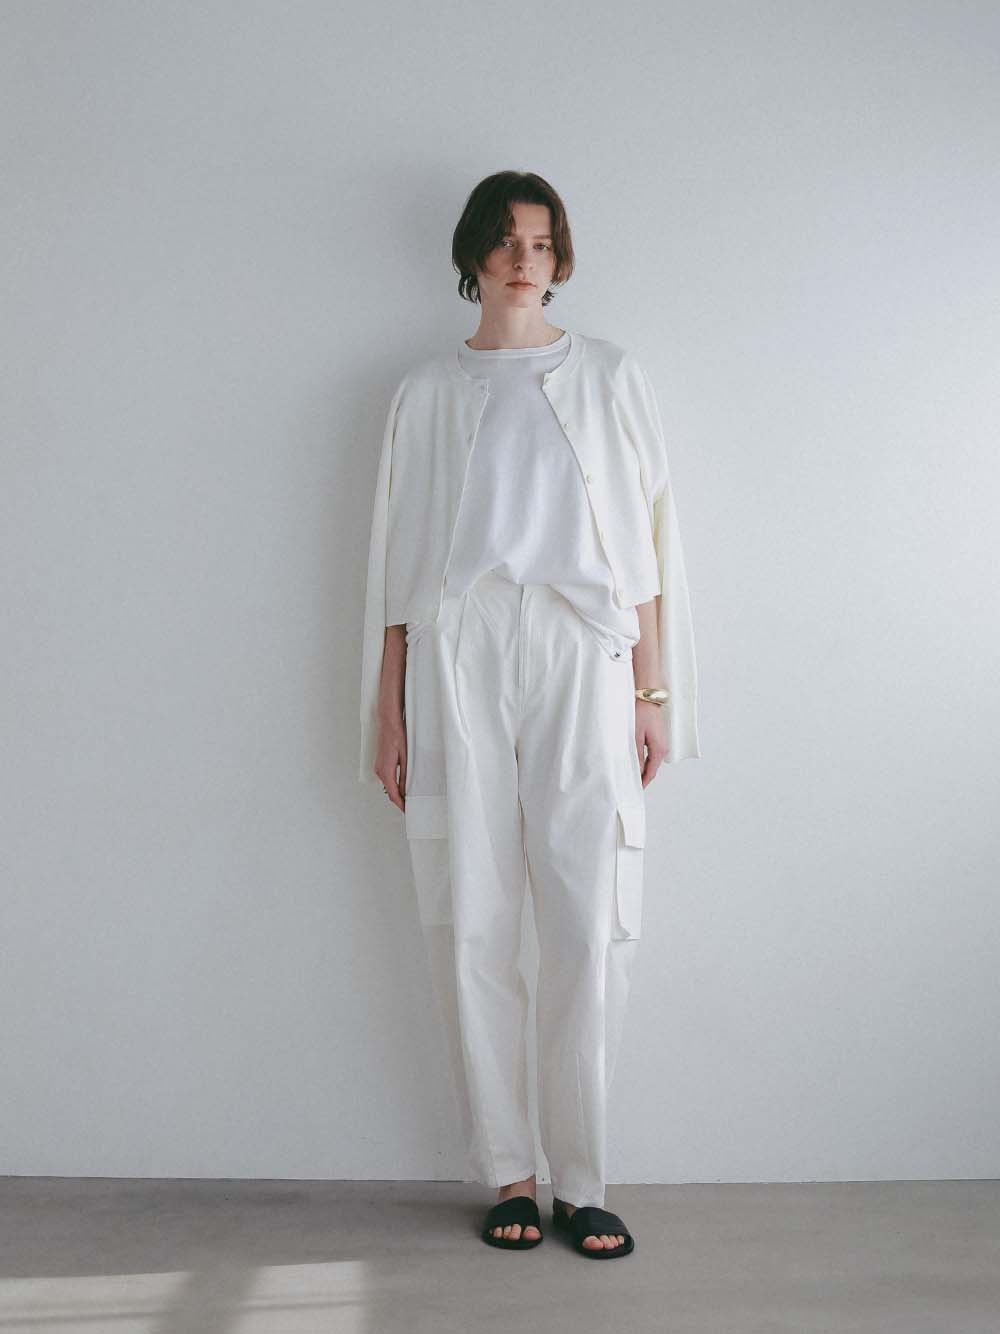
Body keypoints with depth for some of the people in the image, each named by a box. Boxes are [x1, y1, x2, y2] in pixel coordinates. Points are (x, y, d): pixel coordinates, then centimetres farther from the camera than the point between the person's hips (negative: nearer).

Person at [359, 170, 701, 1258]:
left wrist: (654, 692, 2)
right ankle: (506, 1173, 13)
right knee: (470, 925, 0)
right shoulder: (427, 392, 14)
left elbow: (648, 542, 9)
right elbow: (396, 556, 12)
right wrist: (387, 710, 6)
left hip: (578, 657, 0)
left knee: (590, 929, -6)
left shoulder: (608, 377, 13)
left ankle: (580, 1181, 8)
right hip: (454, 655, 1)